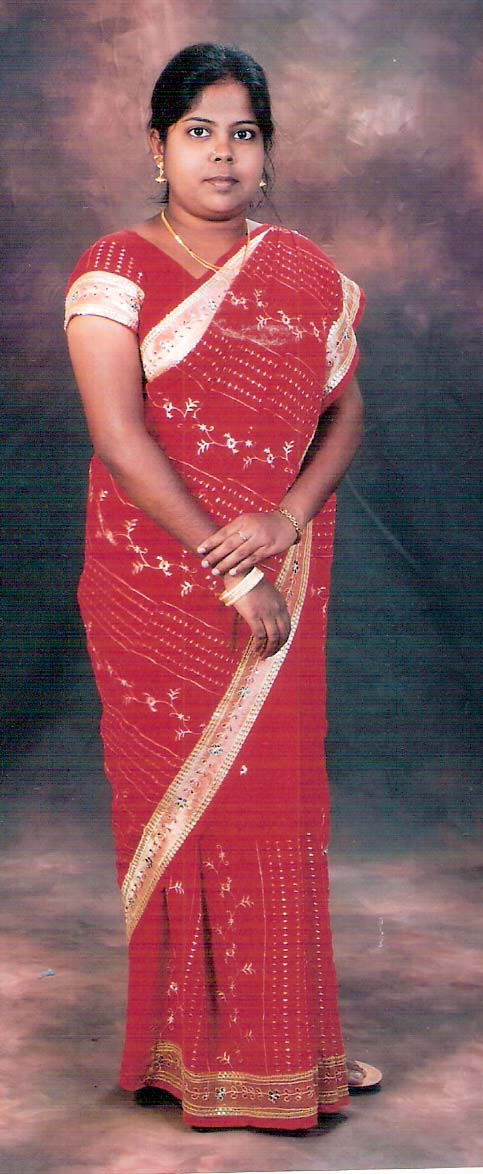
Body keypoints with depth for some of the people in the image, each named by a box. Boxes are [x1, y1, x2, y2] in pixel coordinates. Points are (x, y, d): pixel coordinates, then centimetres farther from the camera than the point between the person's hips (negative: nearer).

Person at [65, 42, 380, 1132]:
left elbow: (345, 410, 7)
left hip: (279, 582, 3)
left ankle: (276, 1039, 22)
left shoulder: (306, 275, 8)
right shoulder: (114, 272, -4)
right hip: (155, 583, -3)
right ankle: (183, 1045, 18)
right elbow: (120, 439, -13)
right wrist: (228, 570, -15)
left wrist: (285, 521, -12)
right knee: (170, 796, 4)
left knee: (275, 793, 6)